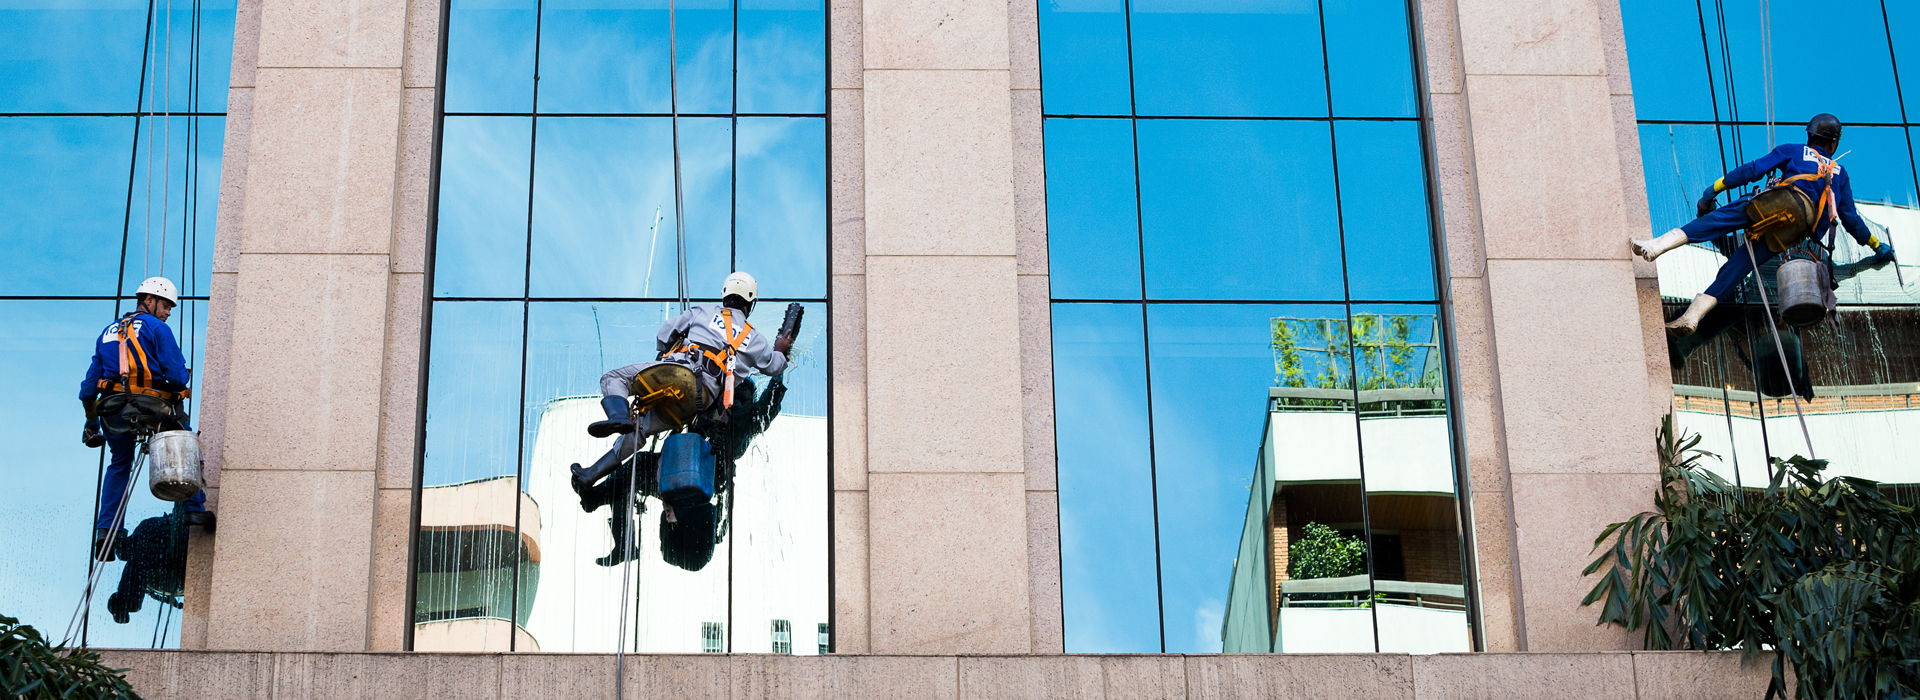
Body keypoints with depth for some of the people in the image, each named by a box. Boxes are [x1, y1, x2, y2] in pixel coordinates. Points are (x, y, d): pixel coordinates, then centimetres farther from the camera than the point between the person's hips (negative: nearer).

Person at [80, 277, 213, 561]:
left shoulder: (108, 332, 22)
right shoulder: (156, 327, 2)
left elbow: (91, 381, 22)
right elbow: (177, 374, -8)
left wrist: (91, 421, 26)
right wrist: (181, 379, 16)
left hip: (112, 410, 5)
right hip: (151, 406, -5)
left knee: (119, 465, 23)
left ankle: (105, 531, 15)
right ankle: (194, 509, 8)